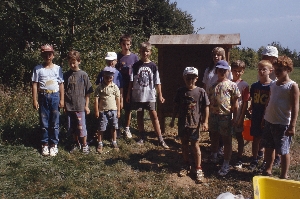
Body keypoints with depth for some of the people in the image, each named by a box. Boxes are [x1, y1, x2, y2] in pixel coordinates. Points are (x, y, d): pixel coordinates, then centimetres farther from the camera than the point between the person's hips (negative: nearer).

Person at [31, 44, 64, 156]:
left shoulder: (57, 68, 3)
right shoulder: (38, 69, 1)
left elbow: (61, 84, 3)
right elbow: (35, 84, 1)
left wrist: (62, 100, 0)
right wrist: (35, 100, -4)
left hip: (55, 96, 0)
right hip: (43, 96, 0)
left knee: (55, 123, 4)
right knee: (44, 123, 6)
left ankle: (54, 144, 15)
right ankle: (45, 144, 17)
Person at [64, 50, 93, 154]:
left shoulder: (83, 75, -4)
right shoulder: (66, 75, 3)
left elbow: (88, 92, -2)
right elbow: (63, 91, 8)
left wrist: (86, 105, -4)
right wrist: (64, 104, 5)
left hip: (80, 106, -3)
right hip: (69, 106, 3)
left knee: (81, 127, 2)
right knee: (72, 128, 12)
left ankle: (84, 145, 19)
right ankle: (76, 143, 30)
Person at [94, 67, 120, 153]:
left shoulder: (115, 87, 0)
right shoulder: (100, 87, -5)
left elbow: (118, 99, 4)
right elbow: (96, 99, -5)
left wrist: (118, 111, 4)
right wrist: (96, 111, -8)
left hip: (113, 110, 2)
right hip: (103, 111, -2)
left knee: (113, 127, 11)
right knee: (101, 128, 4)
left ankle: (114, 142, 26)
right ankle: (100, 144, 17)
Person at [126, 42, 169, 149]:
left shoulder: (153, 66, 1)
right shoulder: (135, 66, 1)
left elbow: (157, 82, 2)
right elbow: (131, 81, 3)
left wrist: (160, 95, 0)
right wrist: (128, 94, 1)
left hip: (150, 95, -1)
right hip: (138, 95, 1)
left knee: (154, 116, -2)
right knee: (139, 116, 9)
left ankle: (160, 139, 3)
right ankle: (142, 137, 23)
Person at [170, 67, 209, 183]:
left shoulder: (201, 91, -8)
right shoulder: (180, 91, 1)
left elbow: (205, 108, -5)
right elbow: (176, 107, 9)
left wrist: (205, 122, -9)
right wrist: (173, 120, 9)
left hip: (195, 123, -3)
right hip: (182, 123, 4)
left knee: (195, 144, 1)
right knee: (184, 144, 14)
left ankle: (198, 169, 10)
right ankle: (186, 165, 30)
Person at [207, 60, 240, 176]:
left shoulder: (232, 85, -5)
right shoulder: (213, 86, 7)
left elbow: (235, 104, -5)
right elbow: (209, 102, 9)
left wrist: (234, 118, -8)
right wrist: (208, 116, 7)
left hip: (226, 116, -4)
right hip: (213, 115, 5)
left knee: (227, 140, 4)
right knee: (214, 137, 18)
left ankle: (226, 165, 12)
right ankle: (213, 159, 39)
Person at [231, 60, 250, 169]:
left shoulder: (244, 85, -7)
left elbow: (245, 103, -7)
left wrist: (241, 118, -11)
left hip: (238, 116, -3)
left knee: (239, 137, 9)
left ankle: (239, 159, 20)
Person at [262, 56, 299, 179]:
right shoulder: (273, 85, 9)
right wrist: (264, 118, 16)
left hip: (283, 124, -6)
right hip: (269, 122, 7)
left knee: (283, 151, 4)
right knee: (268, 148, 16)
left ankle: (284, 176, 17)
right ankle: (268, 170, 33)